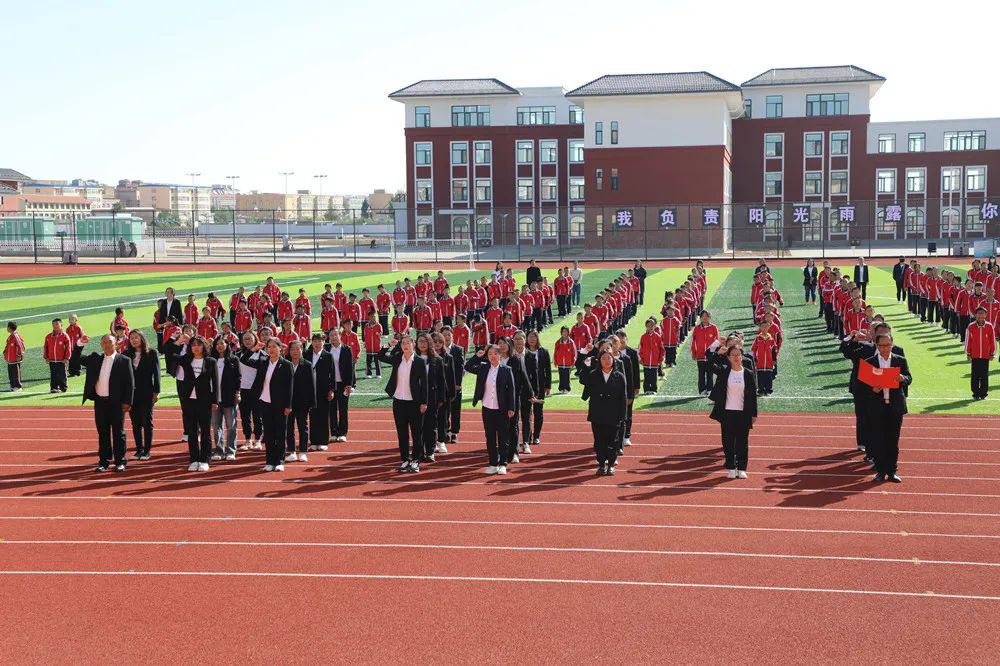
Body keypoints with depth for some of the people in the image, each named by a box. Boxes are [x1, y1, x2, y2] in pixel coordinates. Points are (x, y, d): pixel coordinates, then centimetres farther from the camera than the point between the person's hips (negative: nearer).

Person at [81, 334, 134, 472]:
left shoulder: (124, 361, -3)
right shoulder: (96, 359, 10)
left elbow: (130, 383, -5)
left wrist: (127, 402, -11)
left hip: (116, 402, -4)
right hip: (100, 402, 4)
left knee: (118, 433, 3)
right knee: (102, 433, 9)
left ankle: (120, 462, 10)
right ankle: (103, 461, 17)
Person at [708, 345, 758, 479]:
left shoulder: (749, 374, -1)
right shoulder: (724, 374, 2)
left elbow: (753, 395, 2)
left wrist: (754, 414, 1)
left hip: (743, 413, 0)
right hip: (727, 413, 1)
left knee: (742, 442, 5)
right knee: (728, 441, 5)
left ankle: (741, 468, 15)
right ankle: (731, 468, 16)